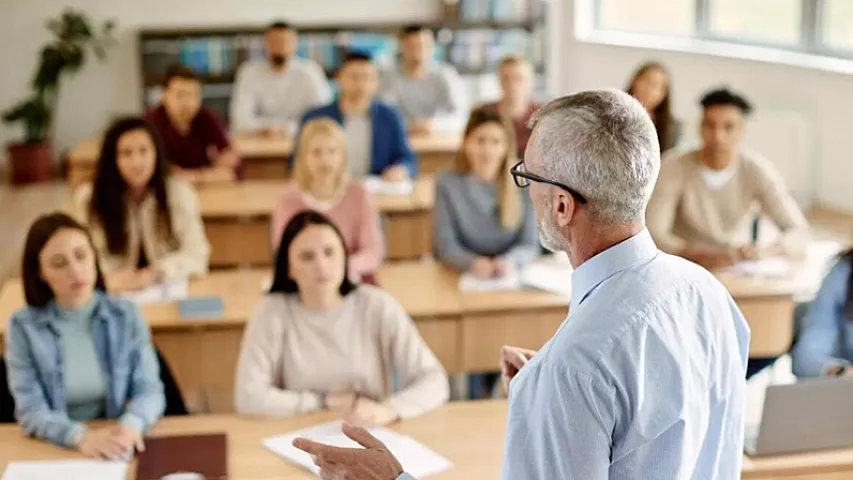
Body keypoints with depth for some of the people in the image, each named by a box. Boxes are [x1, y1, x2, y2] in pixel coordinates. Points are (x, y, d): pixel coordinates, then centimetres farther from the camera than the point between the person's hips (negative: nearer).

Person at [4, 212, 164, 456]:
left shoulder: (126, 315, 1)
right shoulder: (23, 327, -3)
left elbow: (149, 389, -2)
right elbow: (30, 410, -8)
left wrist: (131, 425, -24)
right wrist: (80, 436, -27)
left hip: (118, 448, 1)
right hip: (56, 450, 0)